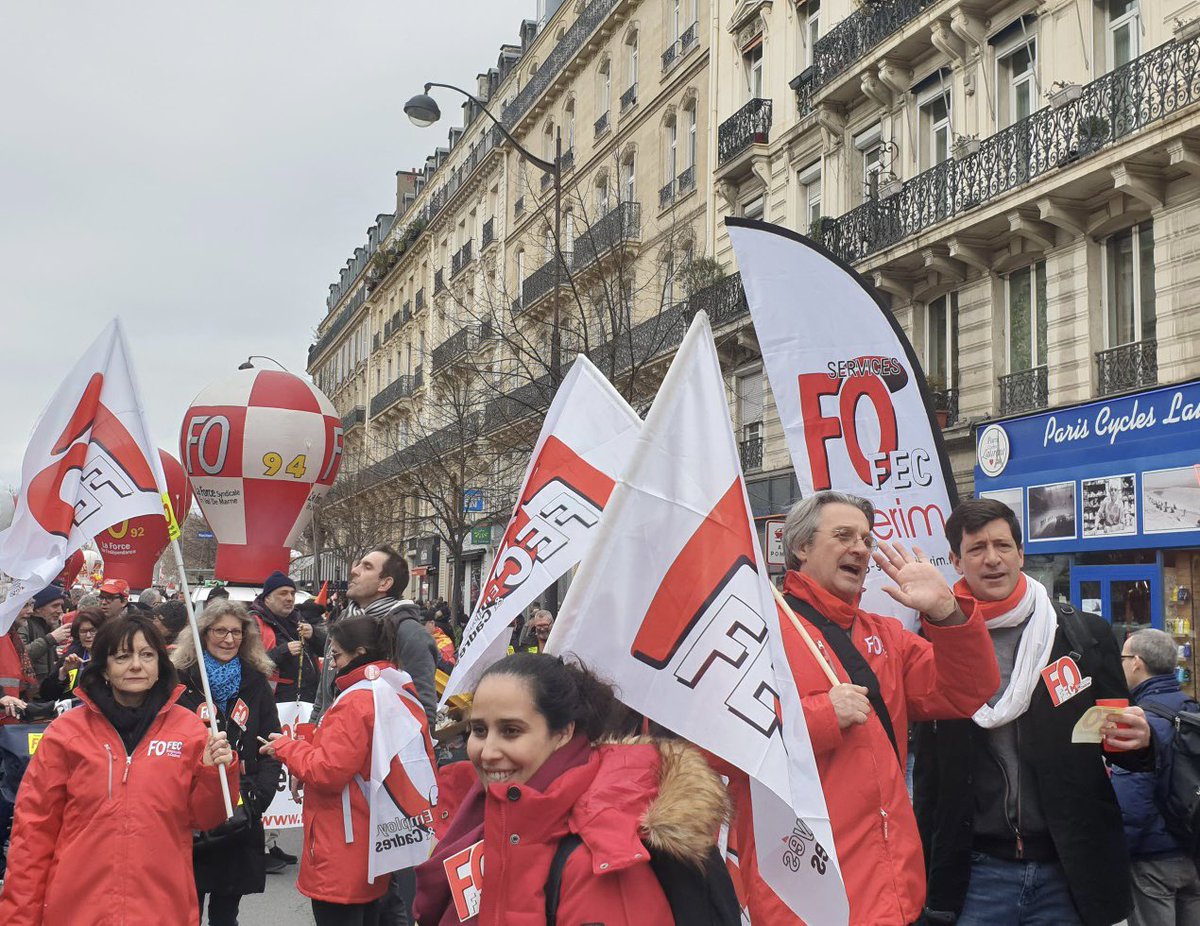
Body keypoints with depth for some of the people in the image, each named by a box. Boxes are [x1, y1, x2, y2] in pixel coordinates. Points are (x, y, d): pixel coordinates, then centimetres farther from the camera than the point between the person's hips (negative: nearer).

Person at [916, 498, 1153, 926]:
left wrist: (1137, 739, -11)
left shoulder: (1086, 634, 2)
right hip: (976, 872, -1)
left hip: (1071, 873, 1)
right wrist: (924, 872, 3)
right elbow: (928, 770, 6)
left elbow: (1119, 738, 12)